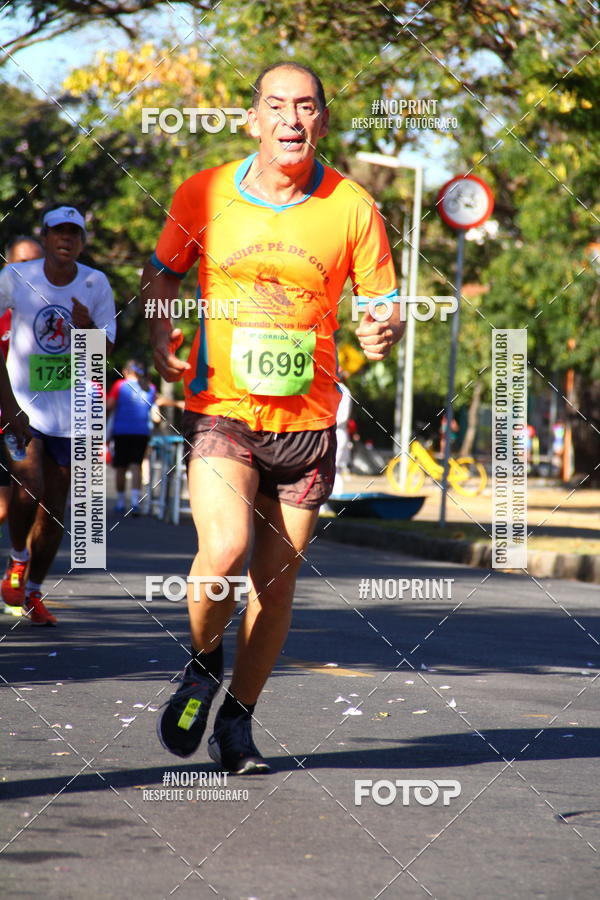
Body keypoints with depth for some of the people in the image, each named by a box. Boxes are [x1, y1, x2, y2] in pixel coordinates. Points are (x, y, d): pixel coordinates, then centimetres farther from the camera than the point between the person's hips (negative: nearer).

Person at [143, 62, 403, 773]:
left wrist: (381, 334, -17)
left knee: (275, 578, 7)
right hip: (221, 412, -1)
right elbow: (163, 271, 16)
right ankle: (202, 665, 9)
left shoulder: (352, 208, -2)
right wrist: (159, 333, -3)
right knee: (224, 552, -22)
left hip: (308, 421, 2)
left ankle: (237, 718, 26)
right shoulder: (202, 195, -2)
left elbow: (382, 308, 6)